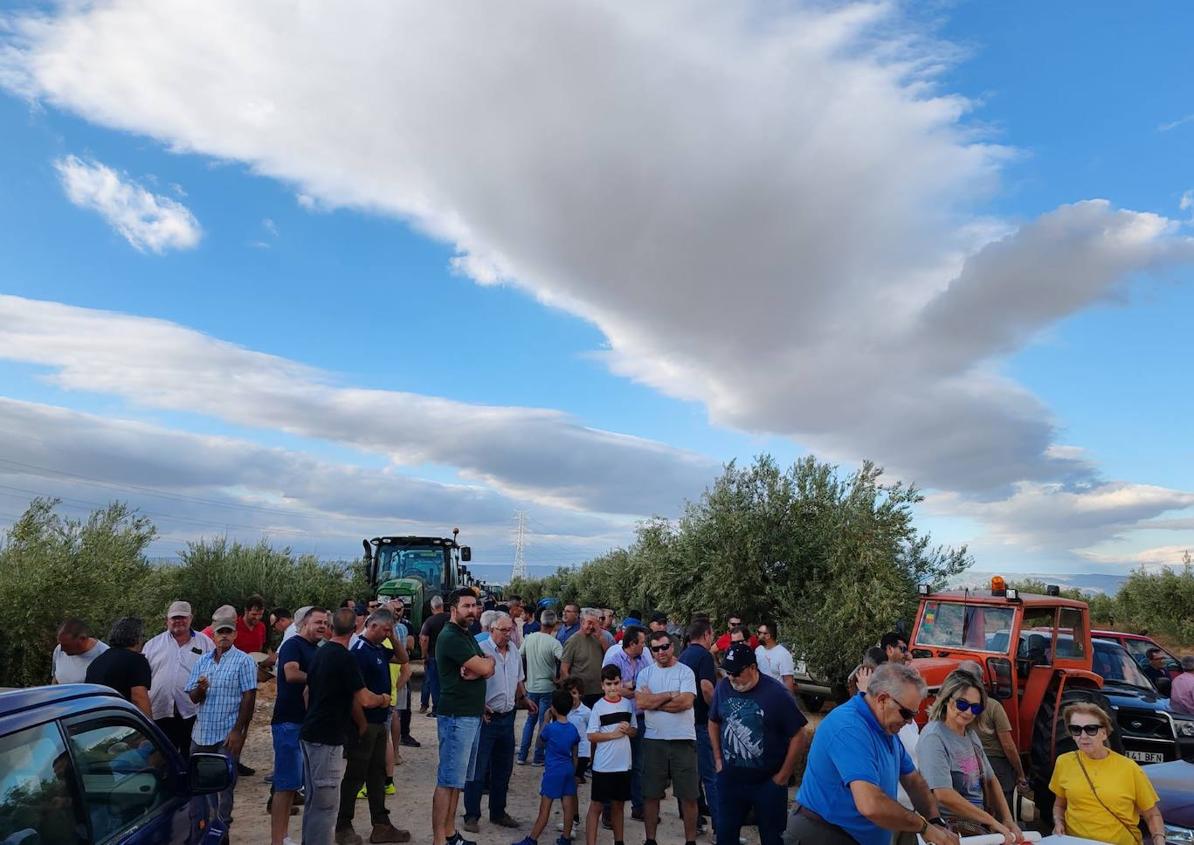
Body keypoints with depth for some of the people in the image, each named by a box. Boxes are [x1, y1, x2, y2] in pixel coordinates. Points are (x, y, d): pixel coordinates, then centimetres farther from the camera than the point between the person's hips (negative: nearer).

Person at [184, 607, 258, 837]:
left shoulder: (243, 661, -6)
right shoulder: (202, 661, 9)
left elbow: (249, 697, -10)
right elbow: (191, 697, 8)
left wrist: (237, 731, -15)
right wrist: (200, 688, -15)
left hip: (227, 735, -5)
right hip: (201, 733, 5)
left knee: (225, 784, 2)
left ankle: (221, 828, 17)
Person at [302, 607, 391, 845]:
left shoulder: (319, 653, 10)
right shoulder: (345, 658, -17)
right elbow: (364, 700, -17)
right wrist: (383, 699, 3)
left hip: (310, 734, 9)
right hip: (327, 738, -9)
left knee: (313, 801, 17)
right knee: (327, 805, -4)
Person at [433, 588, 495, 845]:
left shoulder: (467, 636, 15)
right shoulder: (450, 637, -15)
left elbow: (489, 670, 10)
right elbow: (484, 668, -18)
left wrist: (476, 669, -11)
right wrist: (488, 660, 4)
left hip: (472, 714, 9)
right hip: (456, 716, -9)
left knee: (458, 779, 14)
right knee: (448, 780, -5)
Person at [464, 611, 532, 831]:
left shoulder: (514, 651, 8)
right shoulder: (481, 650, -16)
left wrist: (524, 698, 18)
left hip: (507, 717, 7)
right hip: (486, 718, -7)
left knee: (503, 769, 16)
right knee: (478, 769, 1)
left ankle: (498, 812, 29)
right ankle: (471, 816, 13)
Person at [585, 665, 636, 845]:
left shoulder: (628, 704, 4)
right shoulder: (598, 706, -8)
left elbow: (635, 730, 12)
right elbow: (591, 736, -9)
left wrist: (628, 729, -10)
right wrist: (613, 734, -18)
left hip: (623, 764, 4)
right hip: (603, 766, -4)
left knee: (619, 805, 17)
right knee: (596, 806, 3)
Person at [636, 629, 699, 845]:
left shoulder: (685, 672, -3)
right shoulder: (645, 674, 5)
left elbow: (686, 702, -17)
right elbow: (640, 702, -10)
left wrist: (654, 702, -10)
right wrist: (670, 695, -12)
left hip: (683, 739, -2)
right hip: (653, 740, 2)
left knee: (688, 795, 5)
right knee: (651, 794, 10)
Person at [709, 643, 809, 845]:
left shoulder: (776, 693, -17)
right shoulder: (724, 687, -4)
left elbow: (800, 736, -12)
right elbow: (713, 723, 13)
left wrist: (783, 776, -10)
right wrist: (718, 759, 8)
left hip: (767, 783, -3)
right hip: (729, 779, 4)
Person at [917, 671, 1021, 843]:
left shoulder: (971, 734, 9)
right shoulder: (934, 737, -16)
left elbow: (990, 780, 14)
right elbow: (943, 795, -23)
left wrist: (1008, 820, 1)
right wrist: (992, 821, -16)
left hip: (980, 822, 8)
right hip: (952, 826, -8)